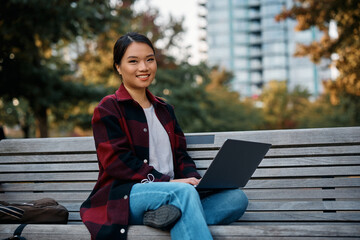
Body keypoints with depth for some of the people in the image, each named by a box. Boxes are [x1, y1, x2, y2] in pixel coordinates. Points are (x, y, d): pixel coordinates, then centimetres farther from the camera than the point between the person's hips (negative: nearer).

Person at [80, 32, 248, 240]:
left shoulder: (165, 110, 25)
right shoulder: (108, 108, 4)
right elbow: (117, 162, -8)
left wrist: (196, 180, -3)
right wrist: (167, 182, -16)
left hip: (169, 193, 7)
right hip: (124, 196, -6)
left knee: (237, 198, -19)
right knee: (184, 192, -36)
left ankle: (162, 216, -38)